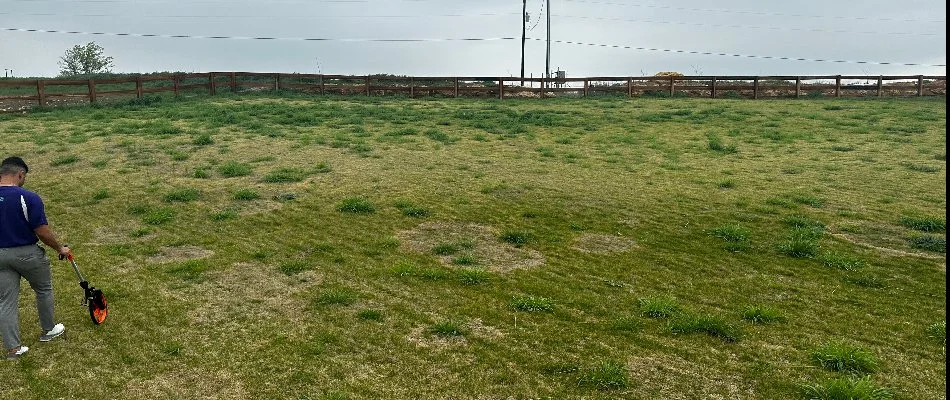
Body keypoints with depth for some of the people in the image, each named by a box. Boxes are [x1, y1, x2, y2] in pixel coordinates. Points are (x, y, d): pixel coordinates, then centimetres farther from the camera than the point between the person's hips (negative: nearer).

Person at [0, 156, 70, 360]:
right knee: (44, 290, 19)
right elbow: (42, 232, -18)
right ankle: (48, 330, 33)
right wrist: (60, 248, -2)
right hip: (27, 254, -4)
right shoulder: (28, 198, -20)